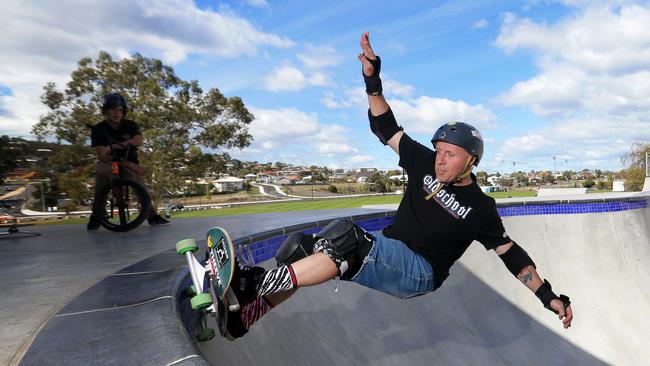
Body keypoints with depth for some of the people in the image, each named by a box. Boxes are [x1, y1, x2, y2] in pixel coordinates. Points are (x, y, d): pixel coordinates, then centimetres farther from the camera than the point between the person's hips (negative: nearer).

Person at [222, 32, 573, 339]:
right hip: (383, 252, 5)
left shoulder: (480, 208, -5)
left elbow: (511, 254, 3)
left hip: (419, 272, -5)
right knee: (303, 247, -16)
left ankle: (262, 287, -36)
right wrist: (373, 83, -5)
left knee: (347, 238, -35)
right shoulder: (425, 164, 4)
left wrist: (548, 296, -1)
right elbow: (387, 129, 5)